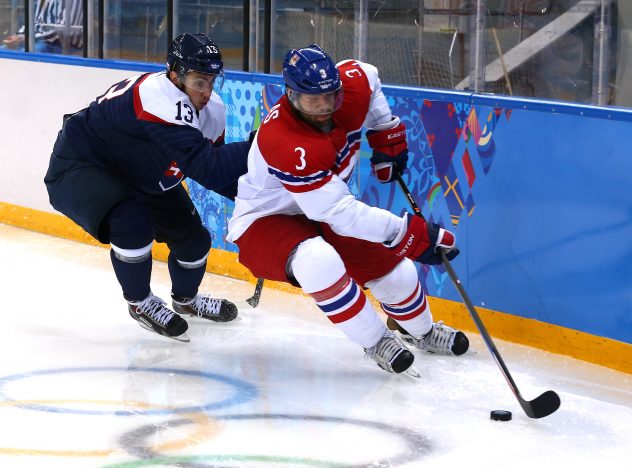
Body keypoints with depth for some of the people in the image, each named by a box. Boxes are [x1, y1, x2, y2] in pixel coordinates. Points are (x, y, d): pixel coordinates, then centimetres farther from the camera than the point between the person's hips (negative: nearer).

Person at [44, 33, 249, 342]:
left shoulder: (211, 110, -9)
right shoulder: (159, 99, -39)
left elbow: (216, 168, 2)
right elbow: (204, 168, -45)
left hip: (140, 177, 9)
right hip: (79, 166, -9)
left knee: (192, 237, 8)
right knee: (132, 223, -33)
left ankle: (185, 299, 41)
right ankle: (140, 303, -5)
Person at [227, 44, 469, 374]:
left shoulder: (353, 84, -18)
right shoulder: (285, 143, -39)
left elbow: (368, 77, 12)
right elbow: (338, 212, -38)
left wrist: (386, 131, 6)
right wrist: (407, 233, -37)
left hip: (320, 213, 7)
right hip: (264, 221, -7)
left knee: (395, 269, 7)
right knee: (319, 261, -38)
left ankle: (420, 331, 42)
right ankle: (376, 342, -17)